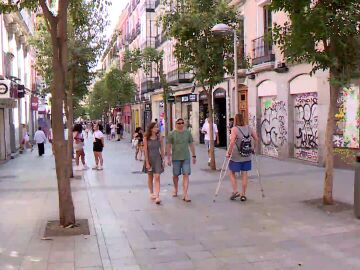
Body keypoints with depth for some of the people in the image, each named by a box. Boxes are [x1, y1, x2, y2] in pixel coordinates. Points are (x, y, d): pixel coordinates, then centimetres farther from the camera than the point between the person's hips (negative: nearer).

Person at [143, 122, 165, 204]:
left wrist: (163, 160, 4)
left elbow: (162, 149, 5)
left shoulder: (159, 137, 0)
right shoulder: (146, 138, -6)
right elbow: (145, 151, -7)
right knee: (150, 177, 14)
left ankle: (157, 196, -15)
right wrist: (147, 163, -11)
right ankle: (151, 193, 33)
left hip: (157, 158, 1)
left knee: (157, 177, -10)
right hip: (149, 158, 0)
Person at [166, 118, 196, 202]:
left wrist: (194, 156, 12)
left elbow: (191, 144, 12)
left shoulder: (187, 133, 5)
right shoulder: (172, 134, -3)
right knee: (175, 175, 11)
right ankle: (175, 189, 36)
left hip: (186, 157, 1)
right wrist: (169, 158, -6)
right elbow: (168, 146, -2)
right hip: (176, 158, -1)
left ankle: (185, 194, -7)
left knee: (186, 175, -6)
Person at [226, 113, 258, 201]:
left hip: (236, 157, -4)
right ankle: (243, 195, 16)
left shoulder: (234, 129, -13)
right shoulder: (249, 128, 2)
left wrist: (228, 153, -14)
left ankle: (235, 191, 6)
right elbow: (256, 139, 7)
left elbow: (232, 142, -23)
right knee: (244, 175, 11)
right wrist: (253, 148, 19)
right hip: (247, 157, 4)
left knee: (232, 173, 14)